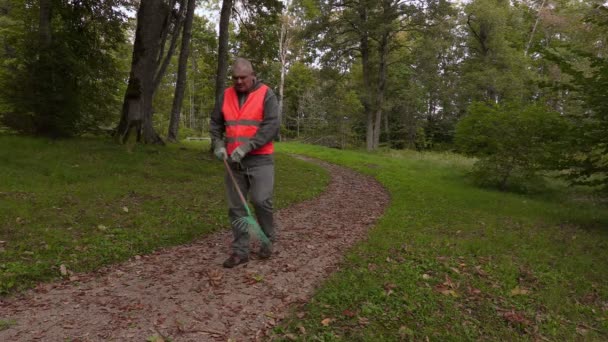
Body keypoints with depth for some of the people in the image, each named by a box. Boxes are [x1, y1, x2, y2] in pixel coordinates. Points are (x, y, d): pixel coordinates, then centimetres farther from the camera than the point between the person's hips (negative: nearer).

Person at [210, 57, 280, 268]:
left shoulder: (266, 95, -4)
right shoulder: (226, 96, 10)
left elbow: (271, 126, -14)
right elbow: (215, 124, 16)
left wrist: (246, 147, -20)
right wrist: (219, 145, -2)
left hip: (260, 159, -4)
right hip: (234, 161, 5)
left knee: (261, 201, -13)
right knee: (236, 207, 4)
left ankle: (268, 241, 13)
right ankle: (240, 251, 14)